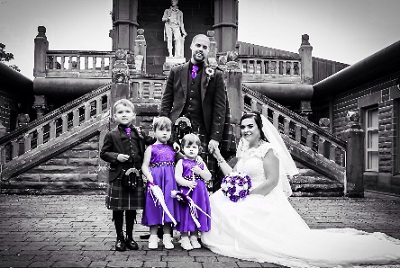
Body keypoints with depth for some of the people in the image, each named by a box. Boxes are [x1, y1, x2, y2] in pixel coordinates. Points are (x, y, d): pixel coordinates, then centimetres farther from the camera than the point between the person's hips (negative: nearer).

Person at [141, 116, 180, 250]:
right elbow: (145, 166, -6)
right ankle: (153, 237, 15)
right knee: (154, 208, 2)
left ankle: (167, 237, 16)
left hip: (170, 182, 3)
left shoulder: (172, 148, 12)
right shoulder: (151, 148, 0)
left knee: (168, 206, 5)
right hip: (155, 181, -3)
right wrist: (149, 177, -19)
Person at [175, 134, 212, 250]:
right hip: (186, 192, -4)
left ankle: (194, 238, 21)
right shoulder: (181, 162, -2)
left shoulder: (201, 163, 10)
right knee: (185, 214, -1)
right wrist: (187, 183, -25)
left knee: (198, 214, 9)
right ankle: (184, 238, 11)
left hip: (200, 194, 4)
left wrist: (199, 171, -11)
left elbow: (208, 177, 6)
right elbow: (177, 177, -11)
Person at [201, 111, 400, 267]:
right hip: (247, 203, 9)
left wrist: (247, 193, -19)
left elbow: (272, 181, -18)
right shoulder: (244, 151, 15)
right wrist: (219, 157, 8)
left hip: (265, 202, -8)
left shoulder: (267, 149, -10)